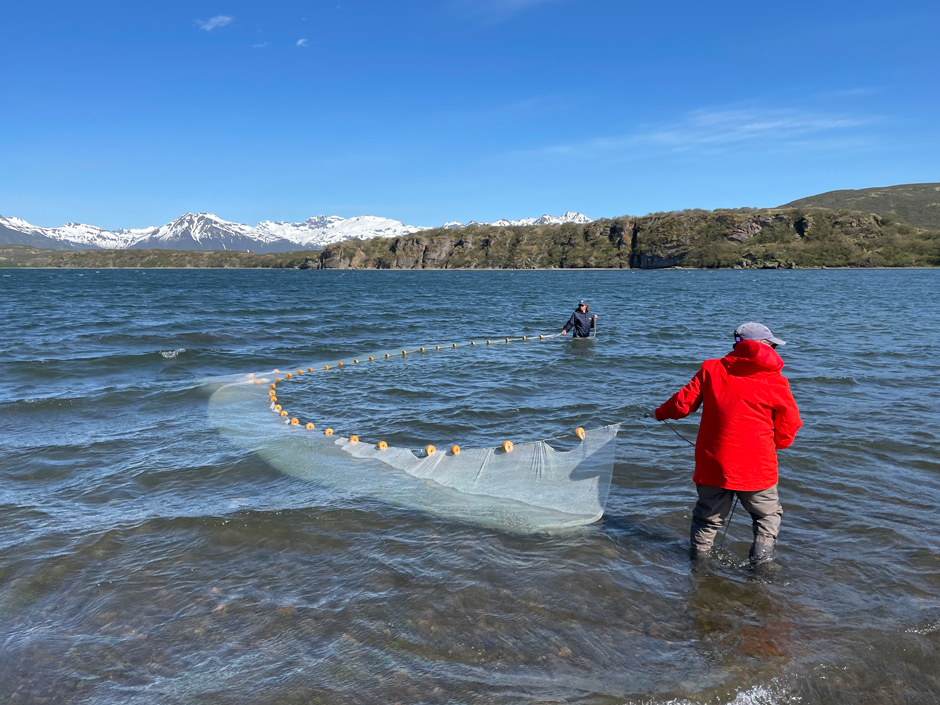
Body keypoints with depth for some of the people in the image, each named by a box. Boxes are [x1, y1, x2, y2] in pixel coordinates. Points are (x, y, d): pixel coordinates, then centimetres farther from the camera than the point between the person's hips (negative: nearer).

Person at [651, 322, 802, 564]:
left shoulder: (711, 369, -1)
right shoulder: (776, 382, -4)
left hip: (713, 464, 2)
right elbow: (789, 426, 1)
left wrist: (660, 413, 20)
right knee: (768, 516, 19)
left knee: (708, 517, 19)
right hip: (756, 468, -2)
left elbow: (683, 403, 2)